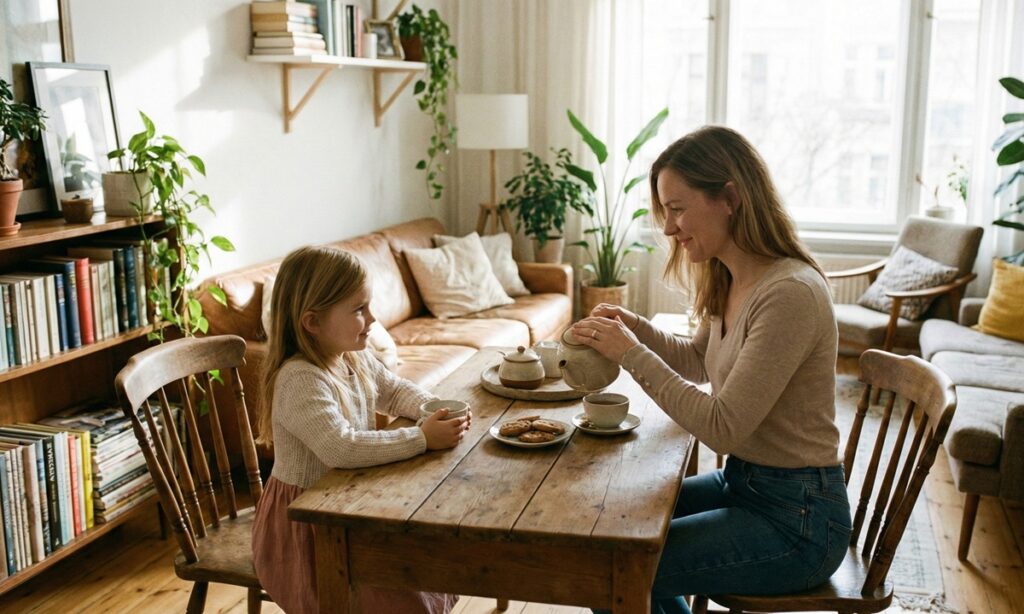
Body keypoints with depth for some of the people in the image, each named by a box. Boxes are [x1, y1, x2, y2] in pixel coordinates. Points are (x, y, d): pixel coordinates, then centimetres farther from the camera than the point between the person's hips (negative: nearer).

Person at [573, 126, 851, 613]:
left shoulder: (789, 293, -25)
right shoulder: (730, 281, 2)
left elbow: (721, 427, -26)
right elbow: (699, 361, 20)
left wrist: (632, 354, -21)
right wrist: (635, 328, 2)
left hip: (796, 518, -9)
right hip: (741, 481, 9)